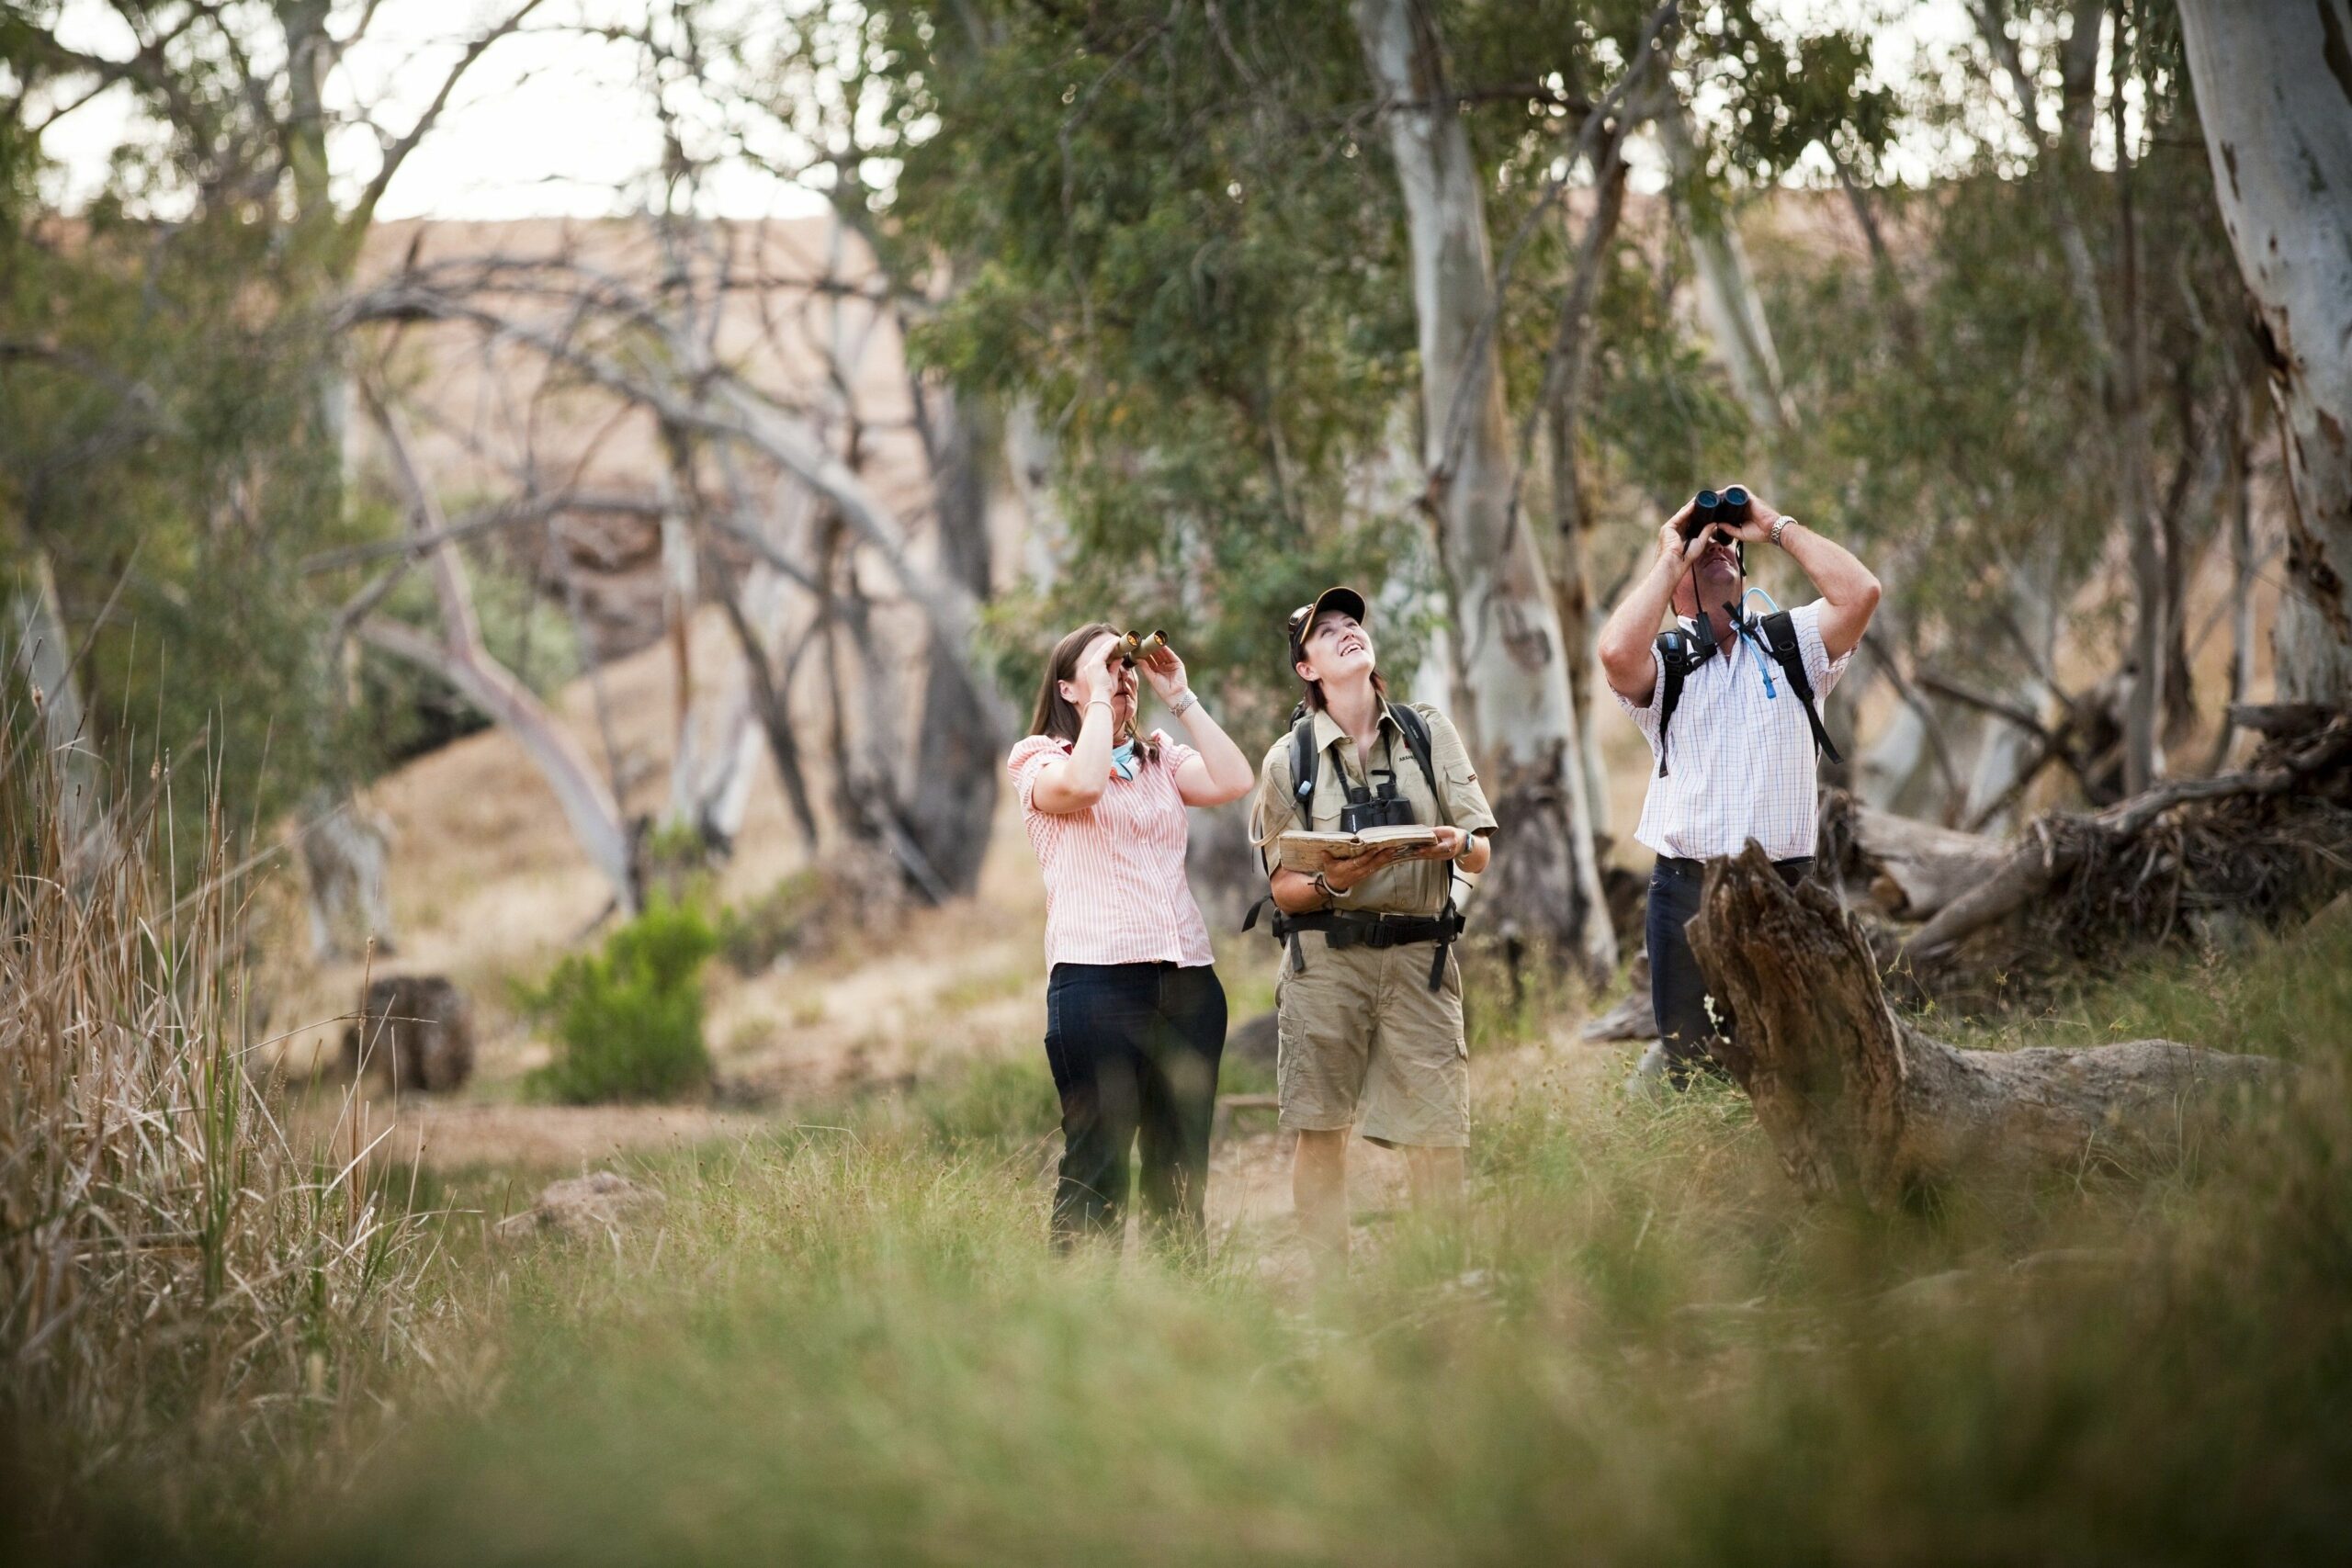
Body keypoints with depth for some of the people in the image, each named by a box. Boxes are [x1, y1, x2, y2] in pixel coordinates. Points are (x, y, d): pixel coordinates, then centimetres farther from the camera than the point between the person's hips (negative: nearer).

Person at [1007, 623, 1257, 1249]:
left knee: (1181, 1167, 5)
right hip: (1096, 975, -5)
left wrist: (1180, 697, 5)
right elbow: (1082, 784, -18)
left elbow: (1233, 781, 2)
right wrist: (1100, 698, -7)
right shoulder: (1039, 760, 6)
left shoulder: (1159, 757, 20)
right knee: (1099, 1161, -8)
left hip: (1186, 978, 5)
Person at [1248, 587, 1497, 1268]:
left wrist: (1459, 844, -15)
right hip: (1324, 958, 0)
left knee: (1436, 1134, -7)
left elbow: (1481, 852, 8)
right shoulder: (1289, 757, 7)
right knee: (1320, 1129, -3)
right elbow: (1283, 887, 6)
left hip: (1418, 953, 1)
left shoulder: (1429, 732, 9)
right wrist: (1332, 884, -15)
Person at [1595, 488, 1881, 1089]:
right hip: (1687, 892, -1)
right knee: (1687, 1057, 3)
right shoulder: (1662, 659, 6)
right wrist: (1670, 556, -6)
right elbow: (1617, 653, -19)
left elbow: (1860, 593, -6)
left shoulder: (1791, 644, 11)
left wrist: (1778, 528, 1)